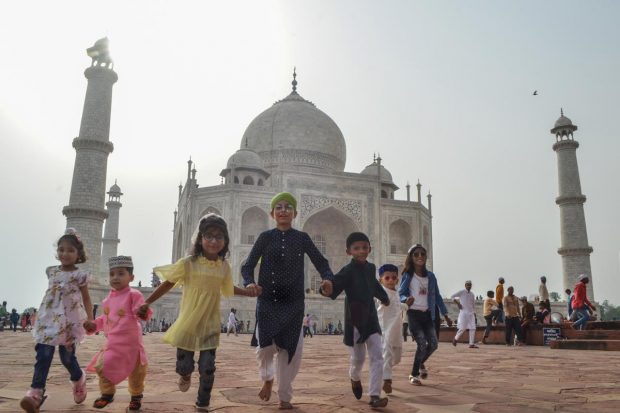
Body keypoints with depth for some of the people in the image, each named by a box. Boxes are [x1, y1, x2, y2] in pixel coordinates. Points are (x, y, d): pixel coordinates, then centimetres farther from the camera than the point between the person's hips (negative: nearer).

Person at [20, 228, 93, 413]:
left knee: (67, 356, 2)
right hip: (49, 319, 3)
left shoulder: (79, 275, -4)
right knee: (43, 354, -9)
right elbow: (51, 295, 20)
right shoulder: (52, 271, 9)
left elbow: (86, 299, 0)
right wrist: (44, 315, 20)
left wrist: (90, 319, -7)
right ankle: (36, 391, -13)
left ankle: (78, 378, 31)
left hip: (69, 320, -3)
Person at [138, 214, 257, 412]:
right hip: (188, 324, -2)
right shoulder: (188, 263, -12)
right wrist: (147, 303, -6)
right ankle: (185, 376, 44)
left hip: (210, 326, 2)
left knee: (208, 369, 2)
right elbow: (168, 284, -4)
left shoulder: (224, 266, 0)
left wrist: (250, 292, 13)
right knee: (184, 366, 5)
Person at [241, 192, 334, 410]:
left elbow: (320, 262, 5)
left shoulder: (302, 238, 4)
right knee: (265, 347, -12)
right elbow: (248, 266, 2)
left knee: (291, 351, 2)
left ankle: (284, 397, 22)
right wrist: (249, 283, -19)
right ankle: (267, 378, 23)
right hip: (267, 301, -1)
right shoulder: (265, 237, 2)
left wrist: (327, 278, -17)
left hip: (293, 303, 1)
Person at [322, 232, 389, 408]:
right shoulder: (348, 271, -16)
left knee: (377, 356, -4)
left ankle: (374, 395, 1)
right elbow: (334, 286, -30)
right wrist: (327, 290, -54)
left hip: (371, 317, 5)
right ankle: (354, 378, 42)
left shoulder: (371, 268, 3)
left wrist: (384, 297, 40)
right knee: (358, 358, 8)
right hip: (354, 320, -5)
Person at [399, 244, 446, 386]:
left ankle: (420, 364, 33)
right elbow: (400, 293, -4)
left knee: (433, 344, 1)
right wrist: (406, 299, -27)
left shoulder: (430, 276, 7)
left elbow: (437, 295, 12)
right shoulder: (407, 275, -5)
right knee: (423, 344, -11)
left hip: (427, 314, 5)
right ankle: (413, 374, 11)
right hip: (413, 314, -4)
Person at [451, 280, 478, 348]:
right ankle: (455, 339, 17)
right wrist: (457, 303, -11)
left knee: (473, 328, -3)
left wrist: (474, 313, 13)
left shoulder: (472, 294, 13)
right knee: (462, 328, -6)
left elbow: (473, 304, 19)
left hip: (471, 313, 5)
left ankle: (472, 344, 1)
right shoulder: (462, 292, -3)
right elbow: (452, 296, -3)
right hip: (463, 313, -5)